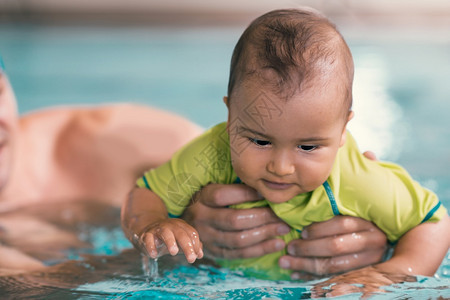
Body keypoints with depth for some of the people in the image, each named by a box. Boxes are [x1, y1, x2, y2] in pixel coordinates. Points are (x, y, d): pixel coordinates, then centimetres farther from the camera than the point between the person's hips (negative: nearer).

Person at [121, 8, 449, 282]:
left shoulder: (360, 185, -29)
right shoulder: (211, 158, -29)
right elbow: (144, 196, -16)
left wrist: (393, 273, -32)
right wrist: (150, 227, -38)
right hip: (224, 280, 2)